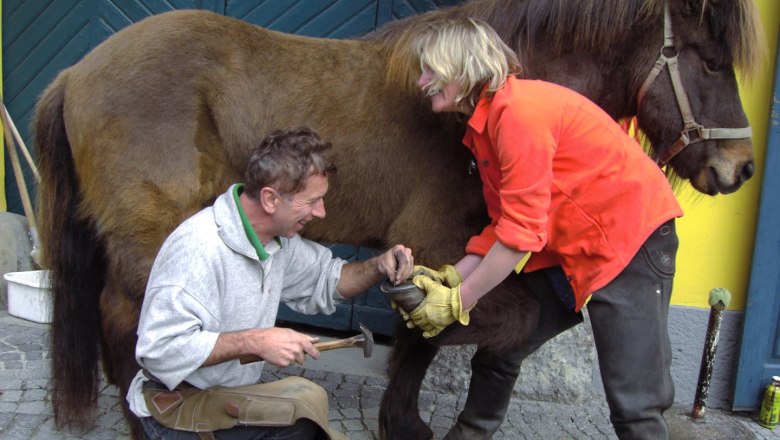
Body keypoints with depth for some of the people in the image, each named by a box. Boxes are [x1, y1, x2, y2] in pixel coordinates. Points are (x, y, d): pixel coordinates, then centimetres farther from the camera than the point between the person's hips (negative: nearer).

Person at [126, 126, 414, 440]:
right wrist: (254, 341, -31)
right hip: (177, 407, -8)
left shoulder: (279, 239, -1)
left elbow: (324, 281, 13)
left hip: (237, 396, 8)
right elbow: (160, 349, -29)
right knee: (303, 401, -27)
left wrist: (379, 267, -5)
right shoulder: (199, 247, -27)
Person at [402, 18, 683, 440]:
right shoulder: (484, 123, 6)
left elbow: (522, 231, -23)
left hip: (630, 237, -9)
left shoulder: (519, 109, -22)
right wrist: (450, 277, -5)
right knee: (497, 347, 15)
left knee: (635, 404, -7)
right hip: (565, 248, 9)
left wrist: (459, 301, -16)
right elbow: (503, 224, 6)